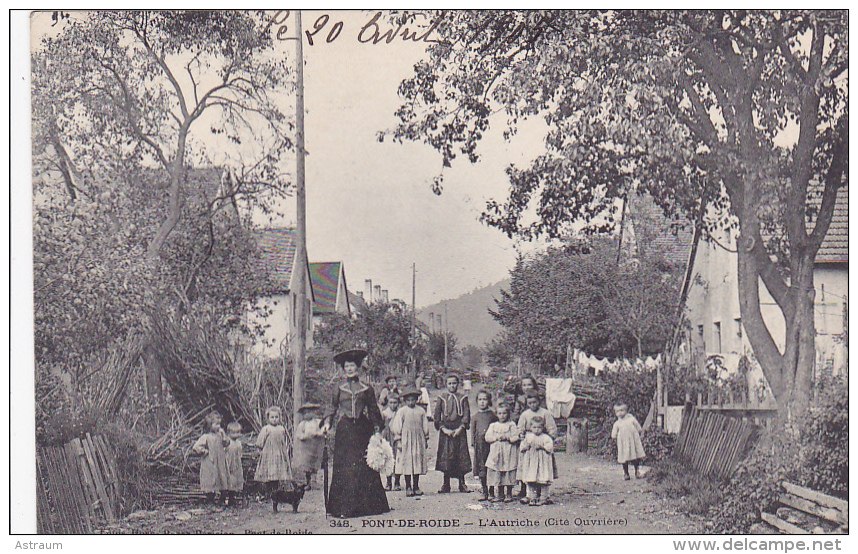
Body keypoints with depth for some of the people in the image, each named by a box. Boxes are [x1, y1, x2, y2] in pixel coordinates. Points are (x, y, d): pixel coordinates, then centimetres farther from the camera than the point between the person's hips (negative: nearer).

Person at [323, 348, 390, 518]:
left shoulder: (366, 388, 9)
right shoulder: (338, 387, 9)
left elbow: (373, 410, 13)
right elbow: (332, 408, 11)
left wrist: (377, 429, 7)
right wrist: (327, 423, -4)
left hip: (362, 429, 0)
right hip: (344, 430, 0)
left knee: (364, 468, -1)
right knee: (344, 468, -3)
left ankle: (367, 505, 6)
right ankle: (344, 507, -1)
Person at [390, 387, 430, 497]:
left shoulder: (421, 411, 6)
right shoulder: (401, 412, -2)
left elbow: (425, 426, 15)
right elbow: (396, 427, -1)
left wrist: (426, 440, 15)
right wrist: (398, 441, -6)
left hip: (418, 441, 3)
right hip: (405, 441, -3)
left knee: (418, 462, 4)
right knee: (407, 464, -3)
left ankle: (416, 487, 12)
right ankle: (408, 487, 4)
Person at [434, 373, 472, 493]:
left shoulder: (462, 398, 8)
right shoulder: (441, 398, 7)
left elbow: (466, 415, 2)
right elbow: (437, 416, 3)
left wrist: (460, 428, -11)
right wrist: (444, 429, -10)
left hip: (459, 431, 0)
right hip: (445, 431, 0)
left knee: (461, 458, 0)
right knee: (445, 457, -1)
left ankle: (462, 484, 9)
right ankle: (446, 485, 6)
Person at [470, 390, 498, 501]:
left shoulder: (492, 415, 6)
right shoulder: (475, 417, 11)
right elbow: (473, 431, 13)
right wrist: (473, 442, 4)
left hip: (491, 443, -2)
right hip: (479, 444, 2)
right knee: (481, 468, 3)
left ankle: (491, 492, 7)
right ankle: (484, 491, 12)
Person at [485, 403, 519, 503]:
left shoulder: (512, 425, 4)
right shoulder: (493, 426, 12)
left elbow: (516, 437, -4)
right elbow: (487, 437, 3)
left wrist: (507, 437, -16)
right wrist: (497, 437, -10)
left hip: (509, 452, -3)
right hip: (496, 453, 3)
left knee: (509, 474, -2)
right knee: (497, 474, 3)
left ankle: (509, 494, 8)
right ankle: (500, 494, 14)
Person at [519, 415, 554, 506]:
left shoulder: (545, 437, 2)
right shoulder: (528, 436, 13)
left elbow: (550, 446, -7)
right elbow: (522, 447, 14)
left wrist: (542, 446, -18)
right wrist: (526, 446, -6)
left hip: (542, 460, -3)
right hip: (530, 460, 3)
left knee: (543, 481, -2)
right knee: (530, 481, 3)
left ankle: (543, 497, 7)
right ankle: (532, 497, 11)